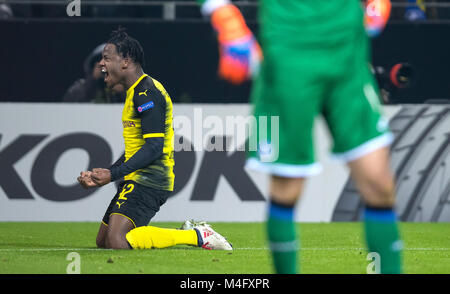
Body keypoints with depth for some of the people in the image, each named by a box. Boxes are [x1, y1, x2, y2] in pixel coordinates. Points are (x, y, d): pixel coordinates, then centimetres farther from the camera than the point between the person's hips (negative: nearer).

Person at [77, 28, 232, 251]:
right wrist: (100, 175, 15)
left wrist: (113, 174, -21)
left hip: (148, 181, -11)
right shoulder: (134, 93, 20)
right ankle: (189, 233, 11)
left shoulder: (147, 93, -13)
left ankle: (197, 236, -14)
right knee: (103, 241, 10)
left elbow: (154, 147, -20)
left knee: (117, 242, -23)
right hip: (136, 180, 11)